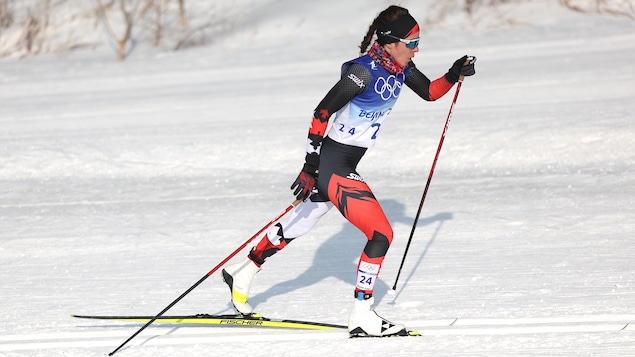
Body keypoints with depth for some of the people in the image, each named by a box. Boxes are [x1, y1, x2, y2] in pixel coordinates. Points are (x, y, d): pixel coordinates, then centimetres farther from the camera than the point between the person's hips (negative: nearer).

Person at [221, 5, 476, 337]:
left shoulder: (400, 67, 1)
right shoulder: (364, 70, -23)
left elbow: (430, 92, 18)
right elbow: (322, 112, -22)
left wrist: (454, 74, -1)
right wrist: (309, 167, -23)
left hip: (346, 166, 10)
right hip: (330, 164, -10)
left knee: (297, 225, 24)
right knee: (381, 234, -13)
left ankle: (241, 274, 42)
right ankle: (361, 316, -4)